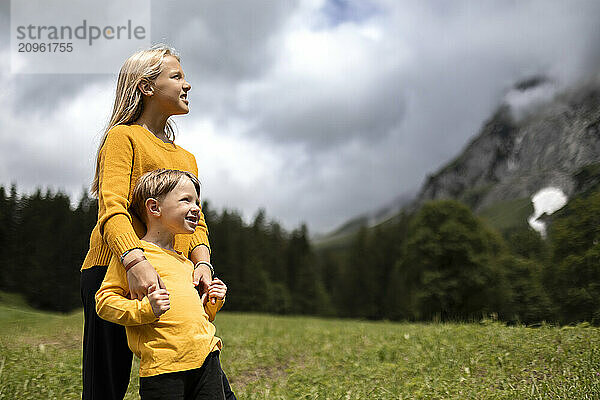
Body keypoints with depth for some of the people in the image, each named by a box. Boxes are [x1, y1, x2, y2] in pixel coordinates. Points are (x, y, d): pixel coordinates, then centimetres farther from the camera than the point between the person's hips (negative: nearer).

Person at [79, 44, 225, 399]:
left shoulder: (186, 158, 25)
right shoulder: (124, 137, 3)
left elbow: (195, 219, 15)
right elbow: (112, 208, -13)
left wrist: (203, 264, -6)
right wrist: (135, 260, -30)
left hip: (168, 280, 6)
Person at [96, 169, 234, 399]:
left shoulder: (185, 263, 21)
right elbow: (105, 300, -6)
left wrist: (211, 305, 11)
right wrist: (145, 309, -20)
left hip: (207, 358, 7)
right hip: (162, 365, -7)